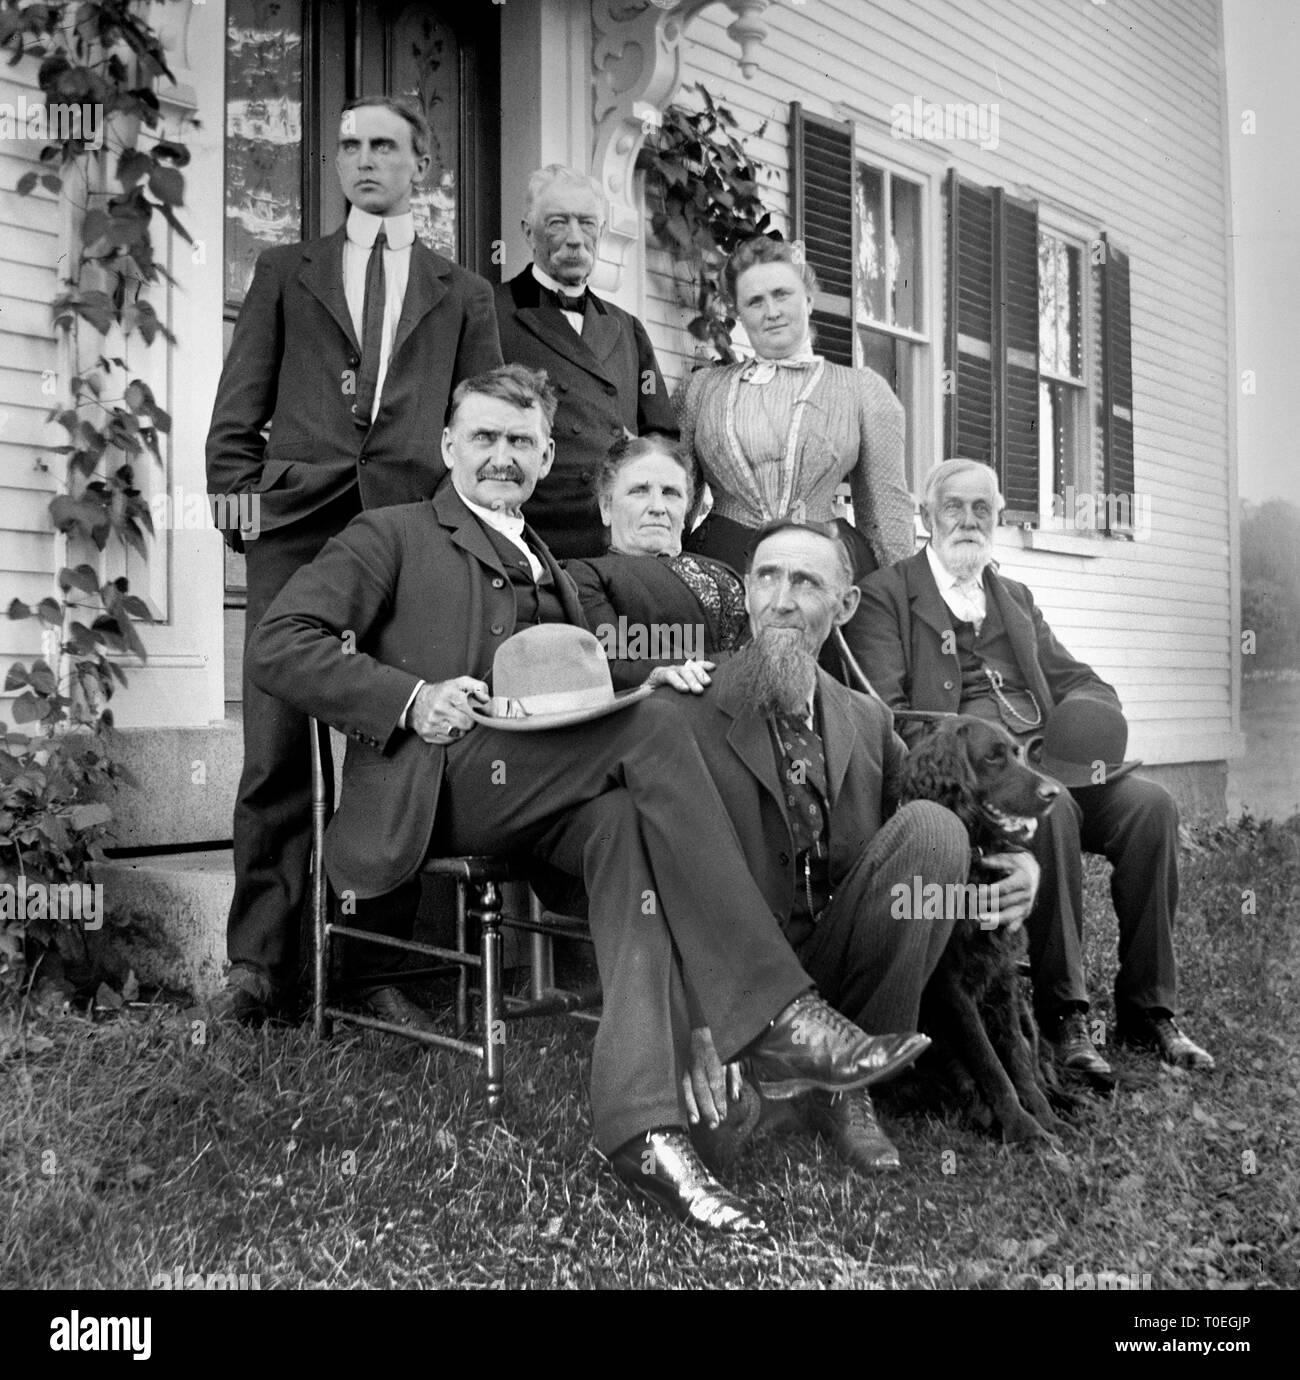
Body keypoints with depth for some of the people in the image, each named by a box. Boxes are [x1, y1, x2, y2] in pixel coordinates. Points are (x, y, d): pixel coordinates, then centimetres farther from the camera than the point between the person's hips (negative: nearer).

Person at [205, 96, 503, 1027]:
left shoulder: (464, 295, 19)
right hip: (296, 529, 1)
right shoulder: (285, 272, 20)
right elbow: (238, 413, 14)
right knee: (276, 747, -4)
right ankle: (261, 964, 6)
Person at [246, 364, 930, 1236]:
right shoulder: (394, 537, 13)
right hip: (429, 786, -5)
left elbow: (579, 704, 26)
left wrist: (593, 682, 1)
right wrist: (411, 698, -13)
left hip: (531, 791, 5)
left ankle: (642, 1123, -38)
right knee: (653, 723, -27)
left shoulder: (552, 578, 31)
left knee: (625, 824, -31)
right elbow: (278, 645, 0)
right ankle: (776, 1017, -30)